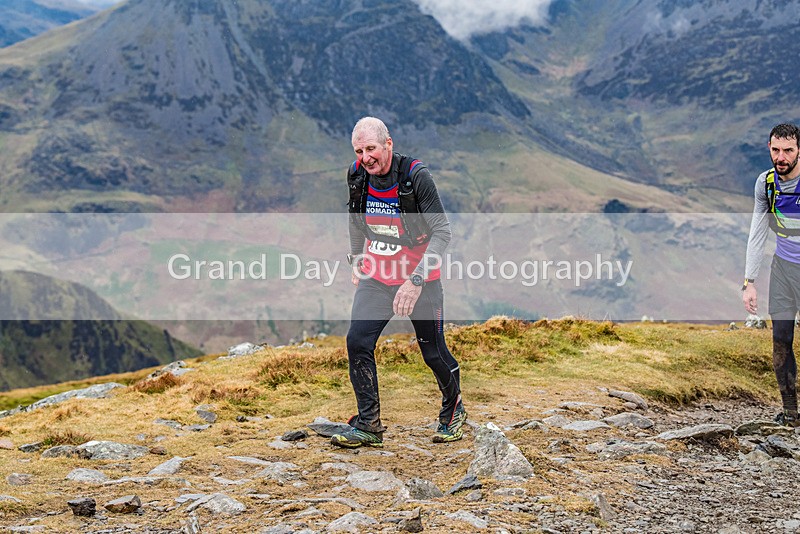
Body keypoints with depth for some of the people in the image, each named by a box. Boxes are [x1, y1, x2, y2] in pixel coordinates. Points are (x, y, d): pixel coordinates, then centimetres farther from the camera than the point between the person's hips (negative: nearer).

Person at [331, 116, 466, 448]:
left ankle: (453, 411, 33)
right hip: (377, 275, 4)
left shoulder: (415, 175, -21)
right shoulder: (357, 175, -5)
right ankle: (368, 426, 0)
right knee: (357, 342, -10)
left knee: (433, 353, 4)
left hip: (420, 277, -4)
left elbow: (442, 231, -20)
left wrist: (416, 280, -27)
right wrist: (356, 260, 20)